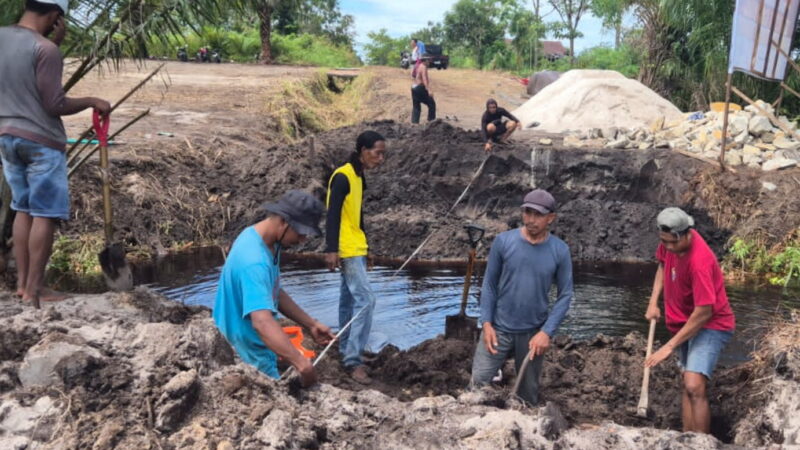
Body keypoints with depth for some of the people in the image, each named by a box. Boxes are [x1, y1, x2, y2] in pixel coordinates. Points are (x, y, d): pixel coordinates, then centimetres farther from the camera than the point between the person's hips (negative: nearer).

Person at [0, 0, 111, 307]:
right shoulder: (45, 49, -17)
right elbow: (55, 105, -18)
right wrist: (92, 102, -4)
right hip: (41, 142, -8)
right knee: (45, 214, 0)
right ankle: (34, 288, 3)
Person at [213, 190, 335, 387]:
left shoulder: (268, 242, -1)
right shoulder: (254, 261, -32)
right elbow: (262, 322, -44)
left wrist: (311, 324, 6)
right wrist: (301, 363, -51)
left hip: (254, 346, 9)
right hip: (248, 353, -9)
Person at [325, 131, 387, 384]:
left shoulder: (358, 176, 12)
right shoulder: (342, 177, -16)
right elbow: (332, 215, -21)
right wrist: (331, 249, -25)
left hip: (356, 249, 10)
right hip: (346, 249, -10)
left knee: (349, 300, 14)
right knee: (365, 299, -13)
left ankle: (346, 352, 23)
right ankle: (353, 360, -9)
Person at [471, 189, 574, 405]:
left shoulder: (560, 251, -8)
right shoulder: (503, 241, -9)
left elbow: (565, 295, -4)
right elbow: (489, 284, -2)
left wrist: (547, 332, -13)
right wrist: (486, 323, -9)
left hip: (533, 332, 1)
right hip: (499, 328, -1)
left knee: (528, 393, 14)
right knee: (478, 383, -3)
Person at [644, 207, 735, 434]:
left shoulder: (699, 260, -31)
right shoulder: (670, 242, -9)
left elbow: (704, 313, -29)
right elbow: (663, 264, 15)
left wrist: (669, 346, -25)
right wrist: (654, 301, 4)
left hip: (710, 324, -9)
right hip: (686, 324, 9)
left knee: (694, 387, -24)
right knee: (687, 385, 14)